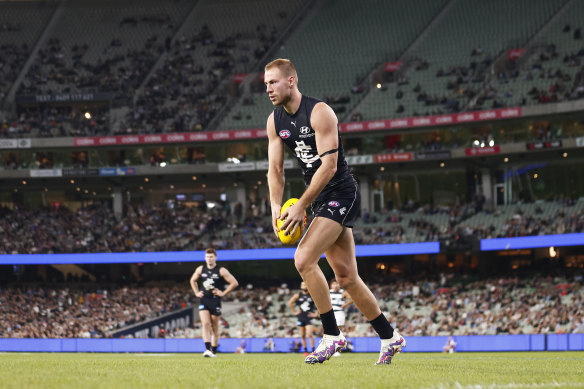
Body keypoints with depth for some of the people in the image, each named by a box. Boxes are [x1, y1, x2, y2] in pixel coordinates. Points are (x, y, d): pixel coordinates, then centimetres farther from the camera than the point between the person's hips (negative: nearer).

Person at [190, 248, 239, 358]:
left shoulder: (221, 271, -4)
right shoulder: (200, 269, 8)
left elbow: (234, 283, -3)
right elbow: (193, 280, 26)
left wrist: (223, 293, -6)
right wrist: (196, 292, 13)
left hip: (215, 301, -2)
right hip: (203, 301, 2)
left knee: (214, 327, 5)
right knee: (205, 324, -16)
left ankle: (213, 351, 17)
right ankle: (208, 349, -23)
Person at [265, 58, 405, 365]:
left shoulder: (319, 112, -17)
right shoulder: (275, 121, 6)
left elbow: (328, 166, -22)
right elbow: (275, 169, 8)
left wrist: (301, 206, -22)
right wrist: (276, 206, -8)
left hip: (341, 194, -8)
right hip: (320, 199, 8)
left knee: (303, 259, -21)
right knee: (346, 277, 7)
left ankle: (332, 336, -12)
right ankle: (390, 337, 20)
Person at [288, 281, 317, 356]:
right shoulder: (298, 295, 4)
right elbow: (290, 303, 13)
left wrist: (316, 314, -2)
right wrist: (295, 311, 7)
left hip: (309, 317, -3)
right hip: (301, 317, 3)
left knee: (310, 334, -15)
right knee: (302, 335, 6)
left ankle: (313, 350, -10)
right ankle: (305, 351, 14)